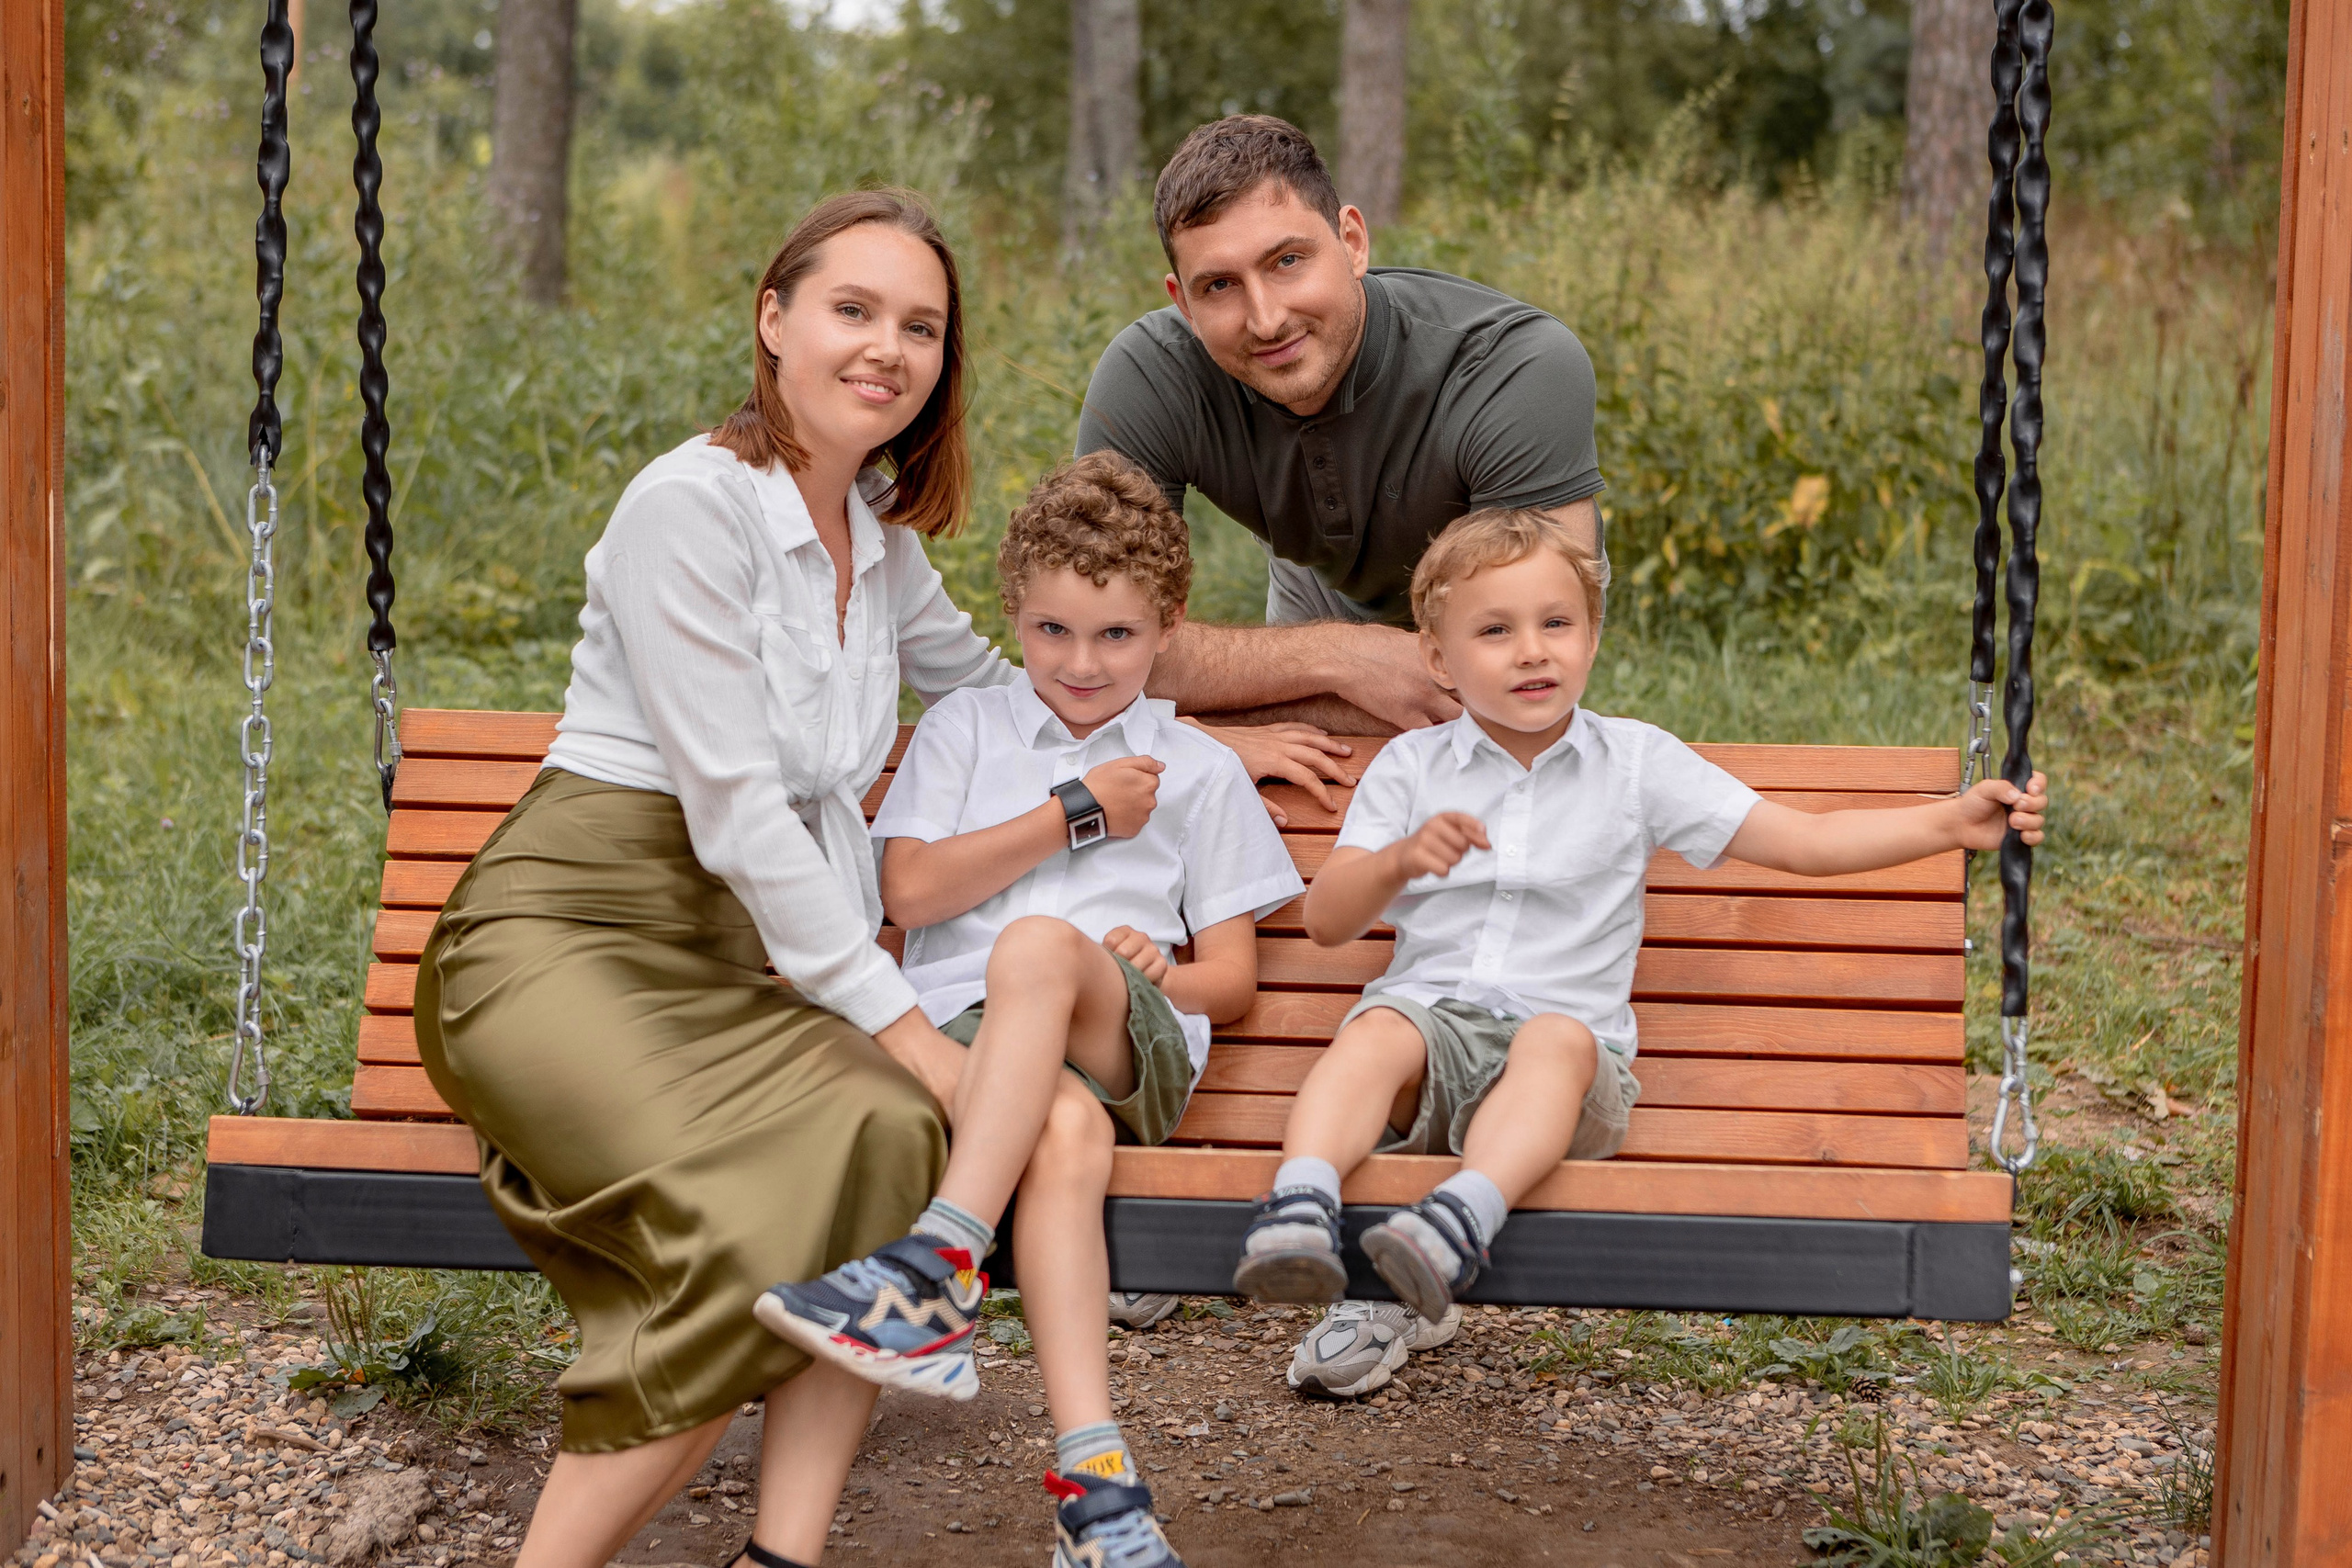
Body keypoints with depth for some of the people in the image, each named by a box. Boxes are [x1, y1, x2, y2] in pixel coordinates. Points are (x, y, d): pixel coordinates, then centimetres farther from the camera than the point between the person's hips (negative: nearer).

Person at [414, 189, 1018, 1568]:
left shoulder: (881, 542, 15)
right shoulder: (693, 503, -10)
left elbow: (991, 681, 34)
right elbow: (736, 810, -15)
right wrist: (898, 1021, -17)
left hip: (745, 957, 7)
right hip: (572, 937, -7)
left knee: (900, 1141, -26)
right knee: (768, 1214, -32)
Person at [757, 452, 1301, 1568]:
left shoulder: (1200, 773, 23)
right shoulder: (963, 730, 24)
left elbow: (1235, 976, 18)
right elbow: (911, 891, 7)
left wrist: (1163, 978, -6)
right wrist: (1076, 813, 6)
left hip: (1130, 1050, 0)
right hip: (960, 1032, 0)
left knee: (1042, 945, -37)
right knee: (1066, 1131, -38)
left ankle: (940, 1265, -46)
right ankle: (1093, 1474, -48)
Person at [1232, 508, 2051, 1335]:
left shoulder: (1636, 762, 13)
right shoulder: (1410, 766, 13)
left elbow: (1803, 841, 11)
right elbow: (1326, 920, 6)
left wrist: (1953, 821, 3)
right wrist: (1400, 859, -14)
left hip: (1567, 1033, -1)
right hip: (1430, 1011, 1)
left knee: (1557, 1043, -35)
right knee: (1380, 1031, -32)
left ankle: (1466, 1214, -56)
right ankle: (1300, 1204, -52)